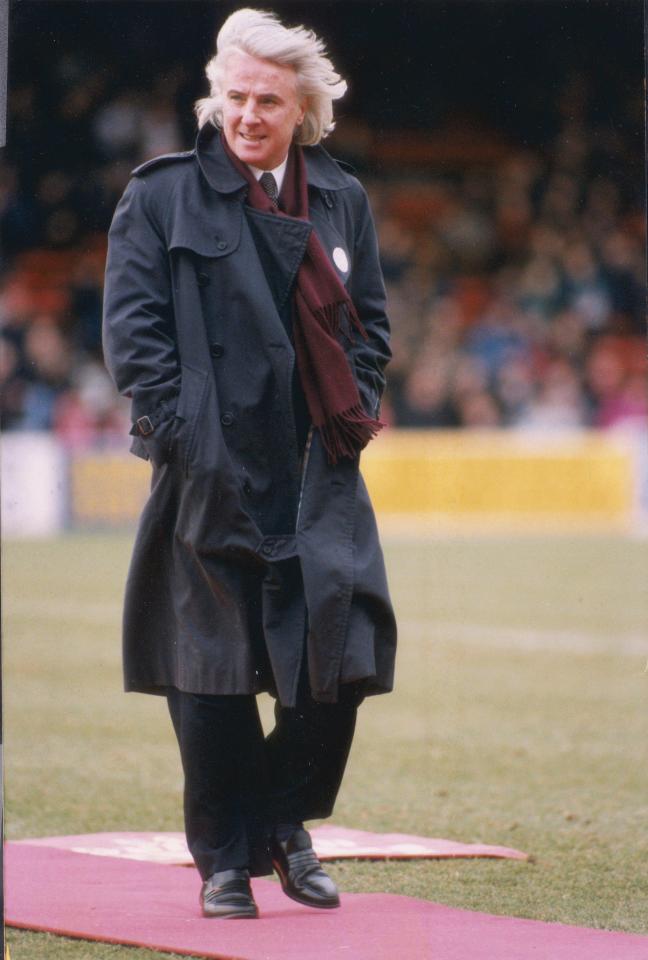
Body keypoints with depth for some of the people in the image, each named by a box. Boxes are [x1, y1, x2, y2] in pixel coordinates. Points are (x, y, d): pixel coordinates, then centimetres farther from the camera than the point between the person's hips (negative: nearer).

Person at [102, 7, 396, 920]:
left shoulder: (341, 199, 12)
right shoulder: (164, 195, 0)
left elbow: (369, 320, 18)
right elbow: (132, 323, -4)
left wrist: (356, 410, 4)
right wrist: (176, 427, -12)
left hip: (318, 471, 3)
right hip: (214, 470, -3)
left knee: (342, 651, -2)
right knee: (212, 670, 1)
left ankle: (283, 820, 21)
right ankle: (226, 859, 12)